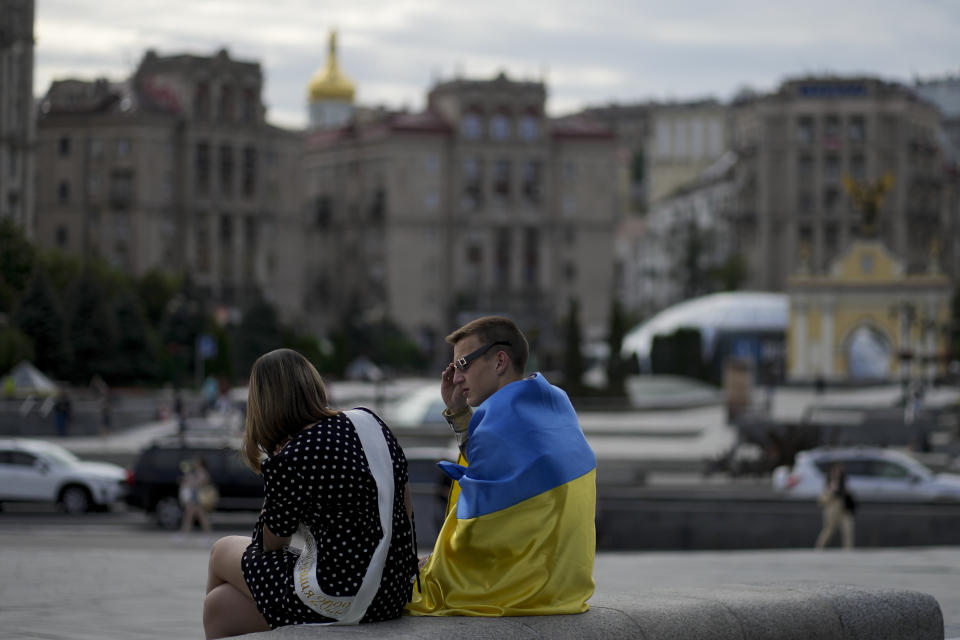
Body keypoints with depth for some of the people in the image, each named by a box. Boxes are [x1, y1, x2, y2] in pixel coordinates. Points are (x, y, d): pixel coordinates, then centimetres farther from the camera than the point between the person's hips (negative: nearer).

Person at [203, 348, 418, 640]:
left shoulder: (288, 462, -19)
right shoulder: (370, 422, 3)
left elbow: (271, 545, -3)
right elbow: (407, 507, 12)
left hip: (339, 603, -7)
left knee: (222, 552, 23)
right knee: (219, 605, 23)